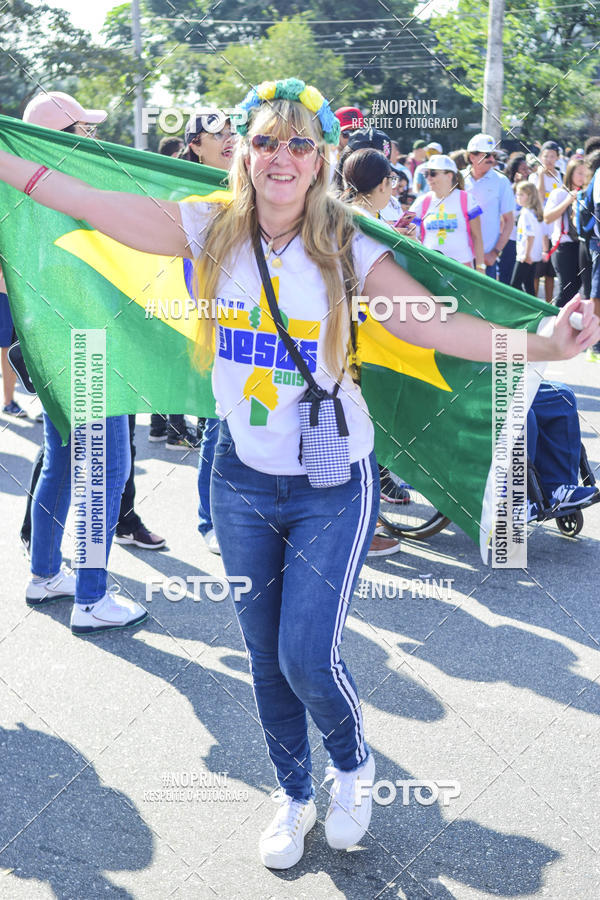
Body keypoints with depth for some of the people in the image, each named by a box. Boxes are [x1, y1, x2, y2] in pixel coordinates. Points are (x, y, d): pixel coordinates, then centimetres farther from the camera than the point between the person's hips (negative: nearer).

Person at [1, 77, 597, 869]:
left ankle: (354, 766, 29)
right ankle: (295, 797, 38)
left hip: (332, 485, -3)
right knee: (266, 660, 14)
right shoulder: (210, 231, -3)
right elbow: (91, 204, -4)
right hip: (242, 482, 3)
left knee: (309, 659, -5)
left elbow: (436, 325, -19)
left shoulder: (346, 248, -10)